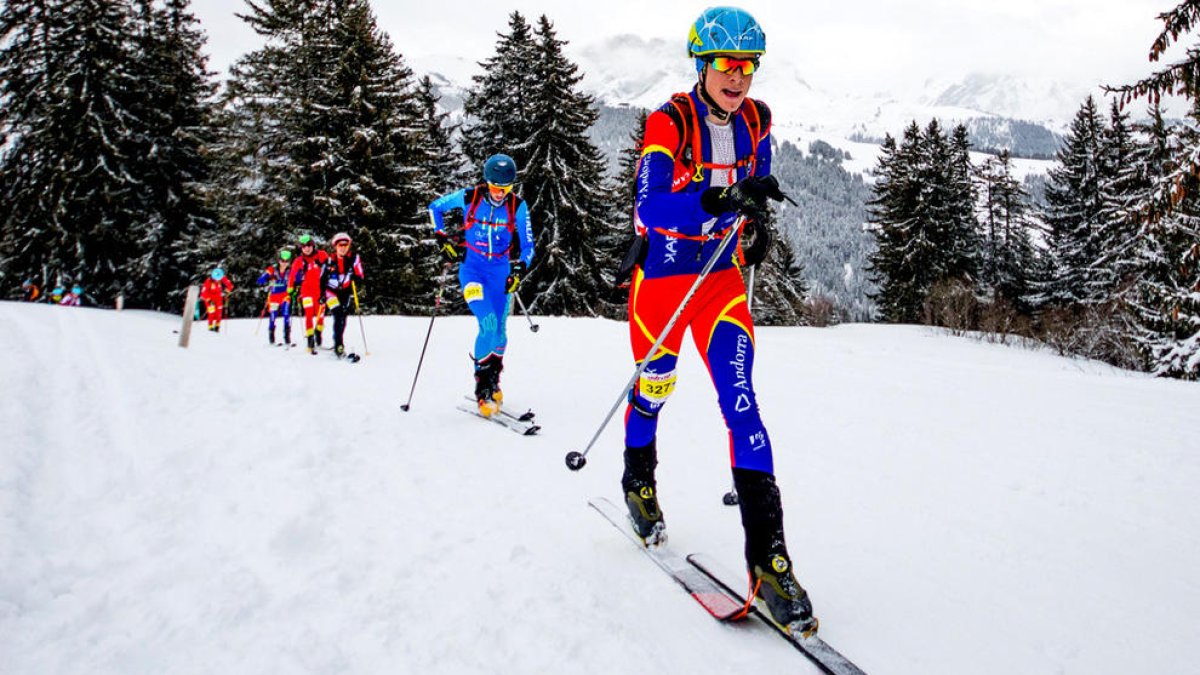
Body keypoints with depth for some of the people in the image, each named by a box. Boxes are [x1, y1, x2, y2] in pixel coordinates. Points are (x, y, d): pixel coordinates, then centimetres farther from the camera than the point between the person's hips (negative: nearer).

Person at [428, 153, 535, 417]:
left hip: (500, 271, 2)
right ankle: (483, 387, -7)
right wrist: (442, 238, -1)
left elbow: (528, 246, -2)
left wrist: (520, 268, -19)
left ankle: (493, 382, 30)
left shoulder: (517, 206, -8)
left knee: (499, 332, 6)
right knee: (488, 325, -21)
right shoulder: (469, 197, -10)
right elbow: (434, 207, 7)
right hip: (472, 268, -2)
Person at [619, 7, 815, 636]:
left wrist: (750, 211, 5)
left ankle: (767, 554, -10)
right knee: (653, 389, 13)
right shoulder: (669, 121, -14)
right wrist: (718, 199, -38)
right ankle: (638, 480, 46)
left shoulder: (755, 119, 1)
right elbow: (648, 208, -27)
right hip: (662, 274, -2)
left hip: (722, 275, 3)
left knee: (741, 401, -10)